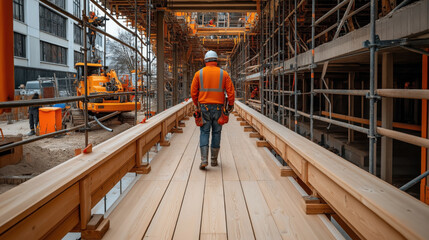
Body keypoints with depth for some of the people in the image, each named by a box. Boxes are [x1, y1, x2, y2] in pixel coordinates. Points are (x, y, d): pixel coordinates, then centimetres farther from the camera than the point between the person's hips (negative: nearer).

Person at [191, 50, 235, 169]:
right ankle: (214, 160, 15)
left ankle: (204, 160, -8)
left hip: (204, 106, 0)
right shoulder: (223, 74, 1)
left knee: (204, 132, 3)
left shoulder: (199, 73, 2)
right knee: (216, 132, 9)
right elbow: (230, 91, -1)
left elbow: (193, 91, 3)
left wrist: (196, 104, 18)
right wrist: (231, 104, 13)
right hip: (218, 107, 0)